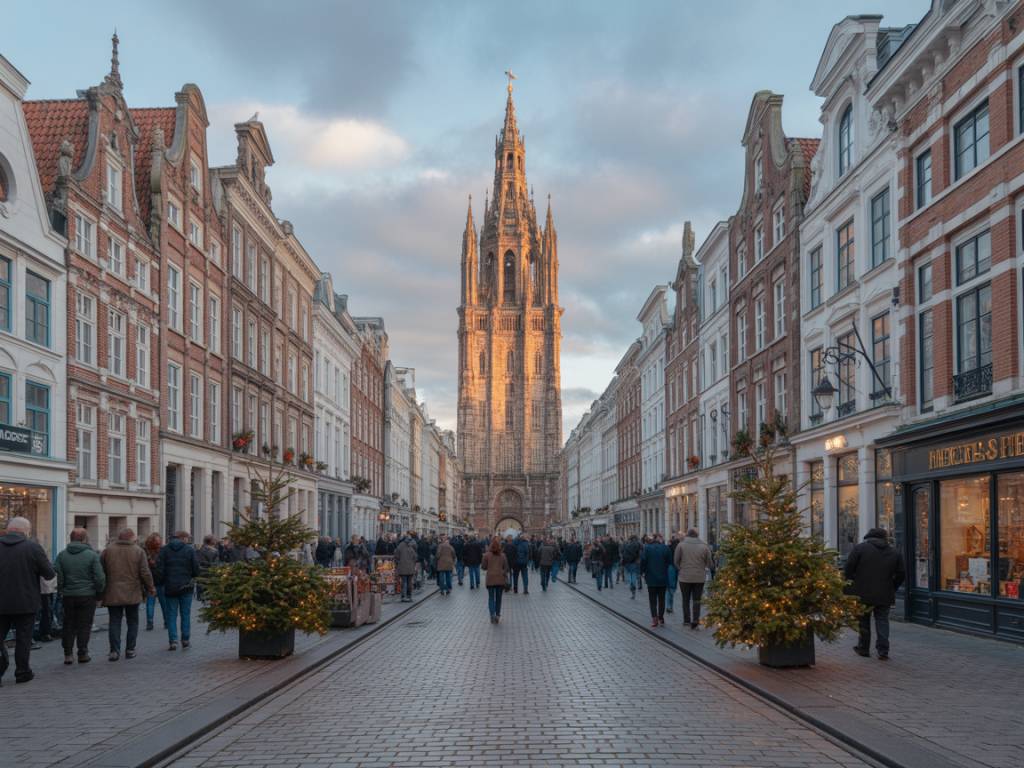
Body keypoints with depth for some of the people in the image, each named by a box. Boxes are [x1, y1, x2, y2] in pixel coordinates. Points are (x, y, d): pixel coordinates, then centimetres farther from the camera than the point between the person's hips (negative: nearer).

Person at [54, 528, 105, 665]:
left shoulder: (62, 555, 1)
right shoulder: (92, 555, -8)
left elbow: (56, 575, -5)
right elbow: (99, 577, -10)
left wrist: (60, 590, 7)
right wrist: (100, 591, 5)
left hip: (68, 596, 3)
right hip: (88, 596, -3)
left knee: (68, 625, 12)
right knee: (84, 625, 5)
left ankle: (68, 653, 9)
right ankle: (82, 654, 6)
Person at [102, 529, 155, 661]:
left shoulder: (108, 550, 0)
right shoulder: (138, 551, -4)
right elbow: (145, 573, -6)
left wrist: (100, 591, 12)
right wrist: (150, 588, 8)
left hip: (113, 594, 1)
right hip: (132, 594, -1)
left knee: (114, 622, 5)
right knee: (132, 622, 11)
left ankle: (114, 650, -3)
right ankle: (130, 649, 10)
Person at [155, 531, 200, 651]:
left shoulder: (164, 549, 1)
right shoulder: (190, 549, -3)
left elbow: (159, 568, -5)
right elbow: (196, 568, -5)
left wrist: (164, 580, 9)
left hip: (170, 587, 1)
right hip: (186, 587, -1)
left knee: (171, 615, 5)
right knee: (185, 614, 11)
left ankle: (173, 641, -2)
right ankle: (185, 639, 13)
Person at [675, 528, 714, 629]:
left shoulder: (681, 545, -6)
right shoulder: (704, 546, -2)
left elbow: (676, 561, -4)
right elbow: (709, 564, 3)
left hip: (684, 577, -1)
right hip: (699, 578, 1)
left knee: (686, 599, 14)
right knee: (696, 600, 6)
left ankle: (686, 619, 18)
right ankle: (695, 620, -5)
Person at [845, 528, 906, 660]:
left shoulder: (859, 548, -3)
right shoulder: (895, 552, 7)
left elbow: (848, 570, -8)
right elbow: (901, 574, 7)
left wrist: (853, 583, 6)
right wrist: (892, 589, 17)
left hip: (863, 593, -2)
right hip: (884, 595, 2)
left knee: (863, 621, 13)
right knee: (882, 620, 8)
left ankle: (863, 648, 22)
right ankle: (883, 652, 1)